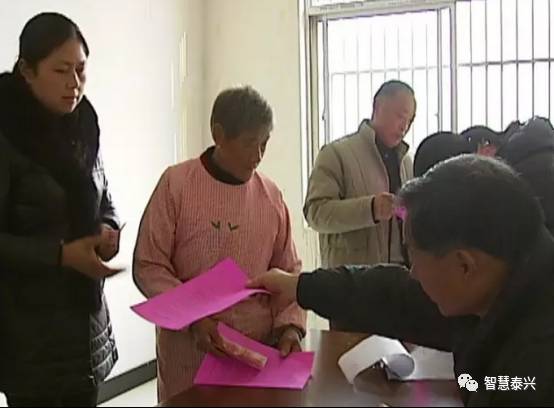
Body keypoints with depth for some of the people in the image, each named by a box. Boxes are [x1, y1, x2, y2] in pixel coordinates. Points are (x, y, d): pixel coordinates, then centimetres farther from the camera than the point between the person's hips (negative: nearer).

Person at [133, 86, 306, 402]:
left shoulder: (271, 195, 3)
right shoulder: (176, 183, -7)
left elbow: (288, 270, 9)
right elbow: (149, 267, -7)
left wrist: (290, 325, -5)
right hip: (190, 349, -3)